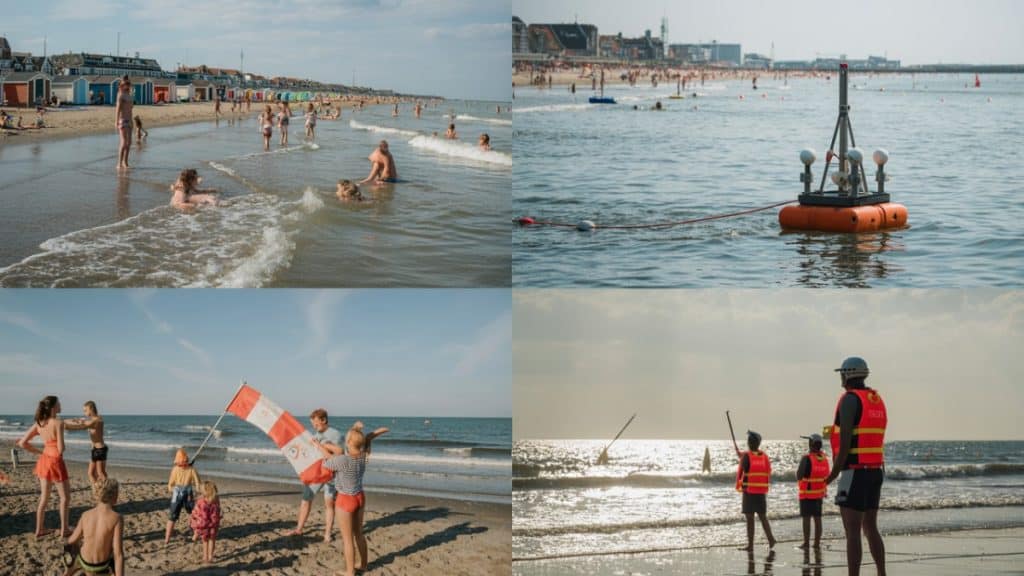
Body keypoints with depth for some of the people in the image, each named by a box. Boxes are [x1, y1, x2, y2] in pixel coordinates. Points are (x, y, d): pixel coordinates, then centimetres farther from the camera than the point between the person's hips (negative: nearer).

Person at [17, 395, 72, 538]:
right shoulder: (58, 423, -20)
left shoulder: (38, 423, 0)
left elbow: (22, 443, 1)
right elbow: (60, 448, -22)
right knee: (64, 497, 10)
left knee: (44, 497, 18)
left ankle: (39, 529, 24)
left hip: (43, 461, 6)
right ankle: (64, 530, 15)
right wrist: (60, 452, 2)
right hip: (56, 462, -6)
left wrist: (39, 451, 10)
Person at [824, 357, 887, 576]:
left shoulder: (849, 399, -14)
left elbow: (845, 440, -20)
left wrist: (834, 473, -14)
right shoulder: (877, 401, 14)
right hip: (876, 472, 9)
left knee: (852, 532, -8)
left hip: (854, 474, -9)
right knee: (870, 528, 17)